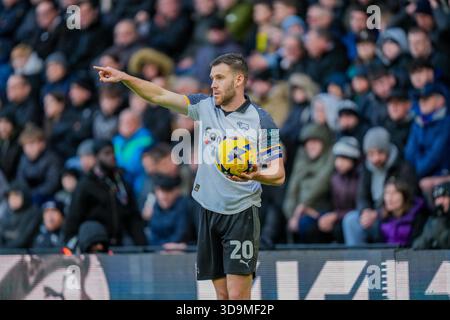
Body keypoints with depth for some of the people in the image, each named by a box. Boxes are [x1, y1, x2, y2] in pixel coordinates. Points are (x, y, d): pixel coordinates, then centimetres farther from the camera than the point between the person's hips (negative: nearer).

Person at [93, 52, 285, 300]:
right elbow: (160, 96, 5)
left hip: (241, 215, -5)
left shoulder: (261, 120, -7)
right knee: (222, 294, 7)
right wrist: (124, 78, -8)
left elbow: (278, 175, -8)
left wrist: (255, 175, -29)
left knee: (238, 296, -11)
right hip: (209, 212, 5)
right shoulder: (204, 107, 6)